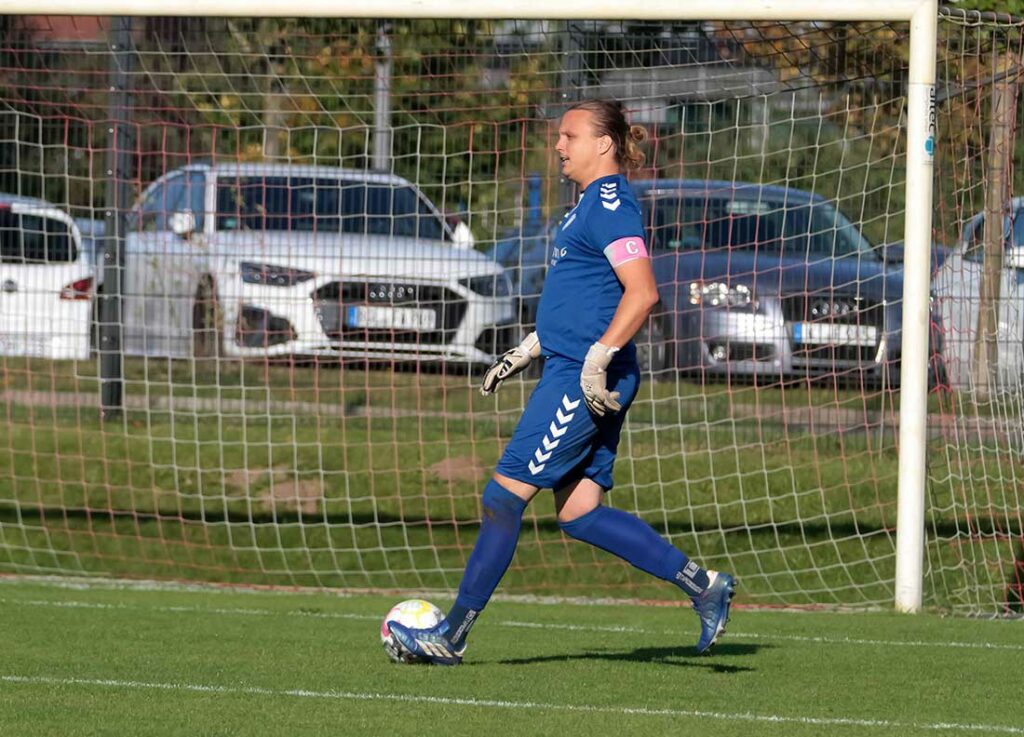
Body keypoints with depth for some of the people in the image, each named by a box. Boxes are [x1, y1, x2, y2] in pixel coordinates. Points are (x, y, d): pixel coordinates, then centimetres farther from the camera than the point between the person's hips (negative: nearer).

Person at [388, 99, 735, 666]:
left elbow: (642, 294, -23)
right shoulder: (593, 204, 19)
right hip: (571, 373, 11)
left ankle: (452, 635, 0)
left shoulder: (611, 204, -13)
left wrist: (598, 358, -26)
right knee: (579, 514, 8)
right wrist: (526, 351, 28)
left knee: (505, 494, -5)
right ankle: (701, 585, 7)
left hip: (585, 382, -11)